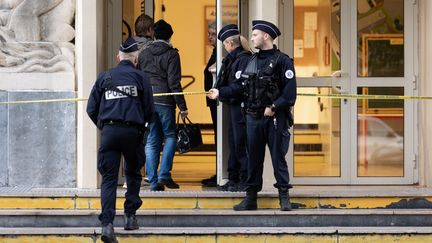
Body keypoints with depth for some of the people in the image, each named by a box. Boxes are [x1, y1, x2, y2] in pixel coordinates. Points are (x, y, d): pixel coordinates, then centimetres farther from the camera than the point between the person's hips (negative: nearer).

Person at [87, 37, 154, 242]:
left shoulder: (104, 77, 11)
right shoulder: (140, 77, 6)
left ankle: (107, 224, -16)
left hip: (108, 131, 1)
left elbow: (91, 109, 10)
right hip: (132, 131, -1)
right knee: (133, 173, 21)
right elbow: (149, 110, 4)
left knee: (108, 179, -1)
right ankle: (130, 216, 21)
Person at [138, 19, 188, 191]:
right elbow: (174, 82, -10)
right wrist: (182, 106, -8)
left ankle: (153, 181, 4)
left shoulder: (143, 54, 10)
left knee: (151, 141, 7)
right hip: (165, 102, -4)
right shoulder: (171, 54, -5)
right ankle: (164, 175, -5)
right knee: (170, 136, 10)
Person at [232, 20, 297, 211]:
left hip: (275, 118, -6)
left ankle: (284, 198, 4)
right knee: (253, 158, 8)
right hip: (253, 117, 6)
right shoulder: (251, 61, 14)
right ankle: (251, 197, 13)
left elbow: (290, 92, -12)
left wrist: (274, 107, -17)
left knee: (278, 158, -2)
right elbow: (241, 86, 15)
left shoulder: (282, 61, -6)